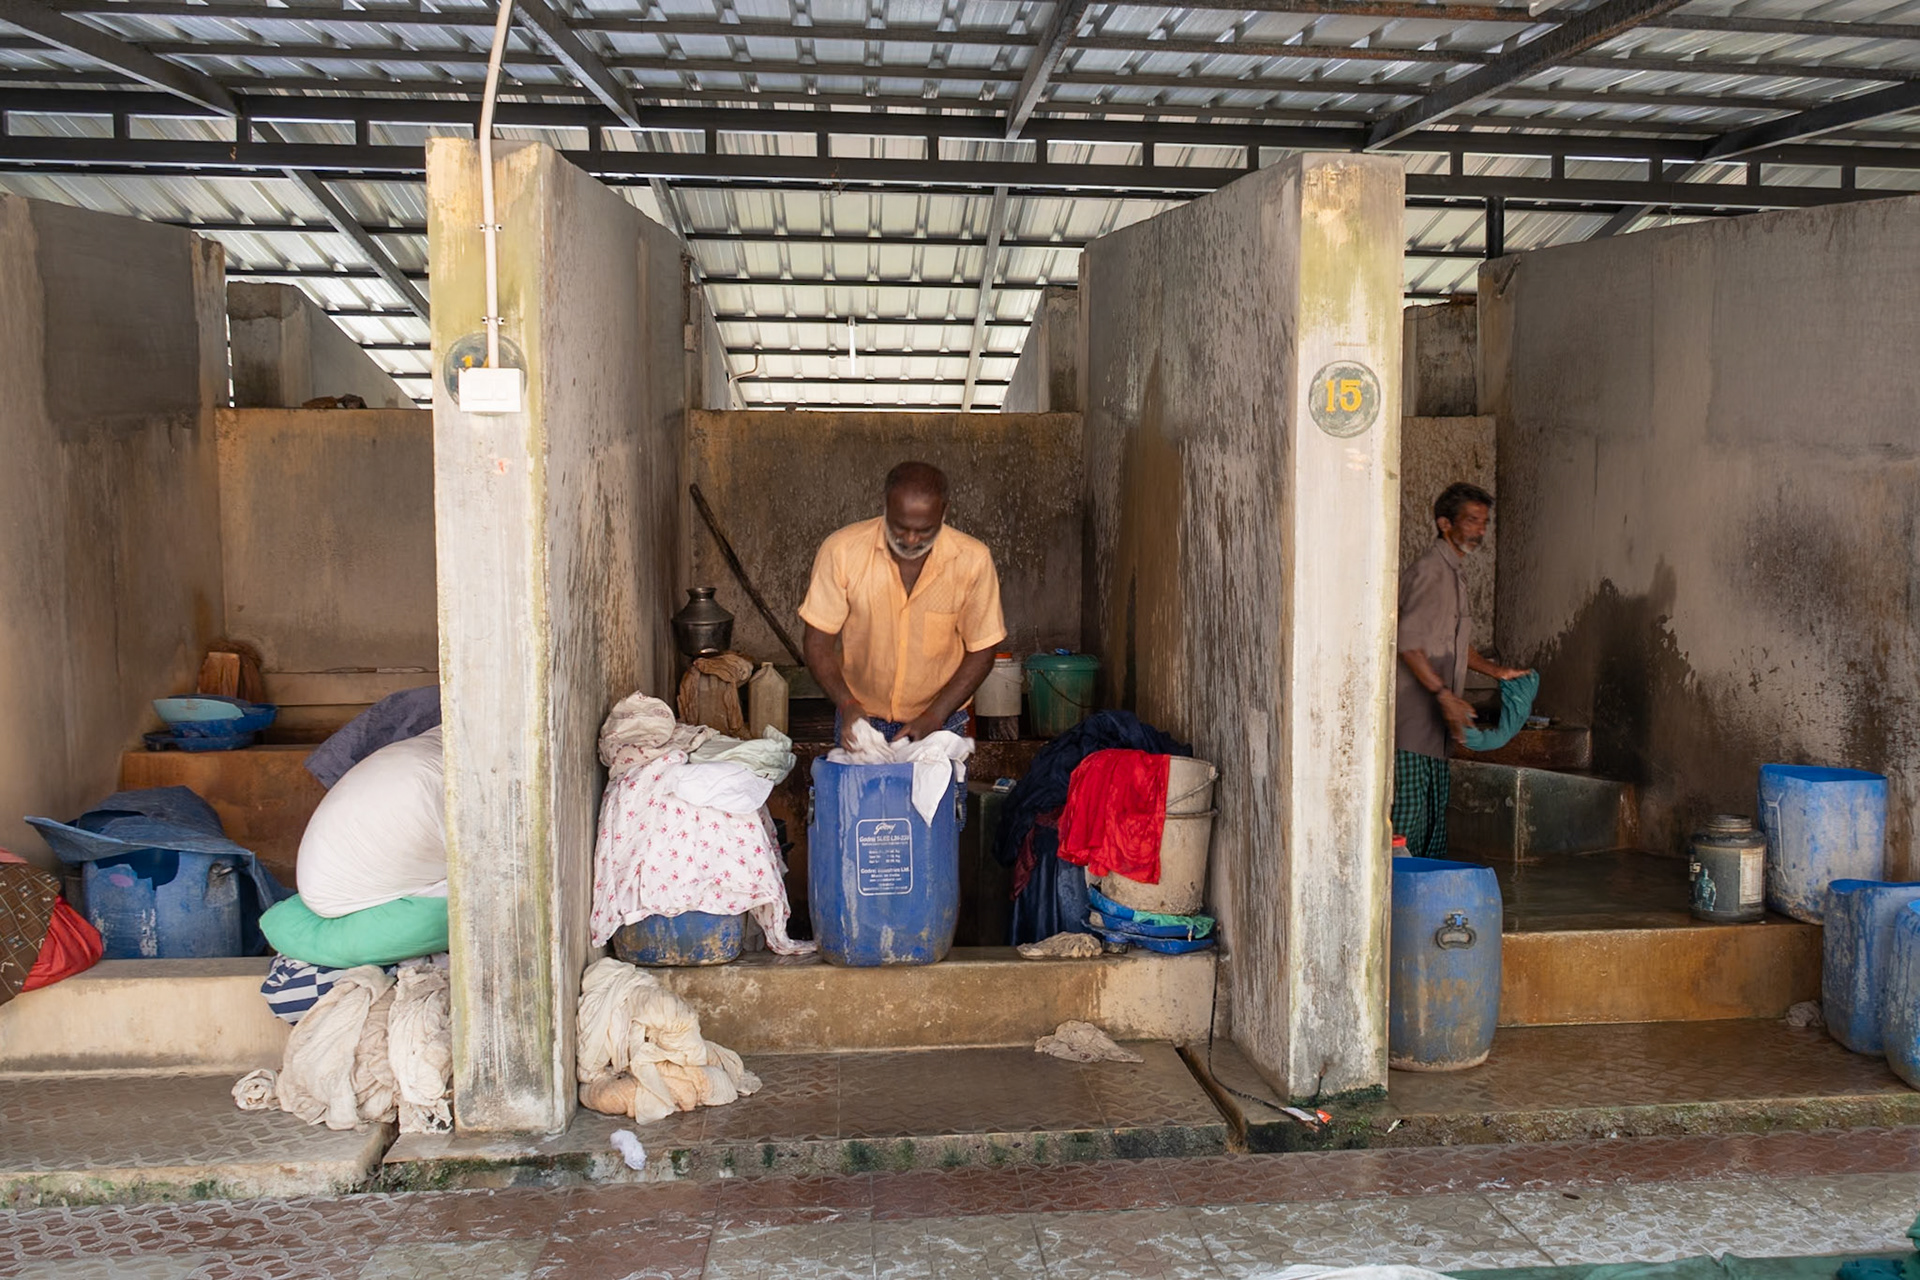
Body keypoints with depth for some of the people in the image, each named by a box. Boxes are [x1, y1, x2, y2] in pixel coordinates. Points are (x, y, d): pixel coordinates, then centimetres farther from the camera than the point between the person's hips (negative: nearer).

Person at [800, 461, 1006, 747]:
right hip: (860, 716, 0)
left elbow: (981, 652, -6)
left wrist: (934, 717, -16)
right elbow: (818, 642, -9)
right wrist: (847, 705, -24)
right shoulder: (842, 550, -15)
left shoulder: (972, 560, -15)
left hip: (940, 719, 0)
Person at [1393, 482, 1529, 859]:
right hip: (1413, 712, -10)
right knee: (1409, 811, -11)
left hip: (1434, 720, 10)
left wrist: (1495, 670, 21)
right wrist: (1445, 695, -24)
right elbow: (1408, 643, -21)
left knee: (1435, 809, 12)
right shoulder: (1430, 570, -13)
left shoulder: (1453, 574, 19)